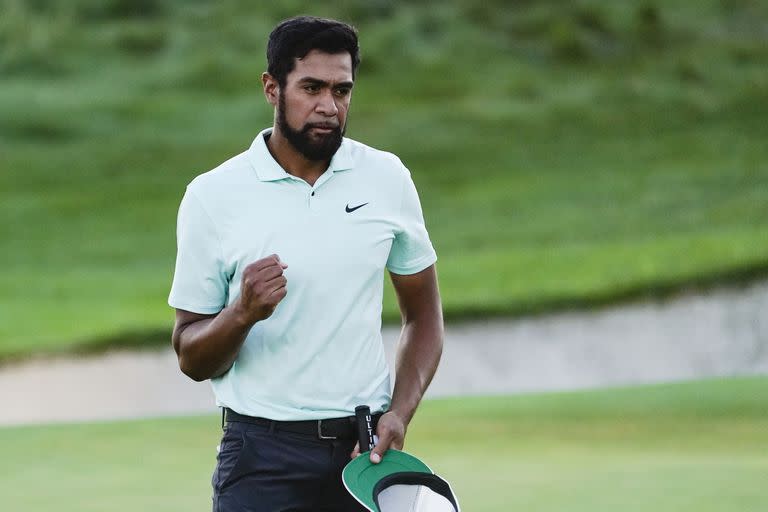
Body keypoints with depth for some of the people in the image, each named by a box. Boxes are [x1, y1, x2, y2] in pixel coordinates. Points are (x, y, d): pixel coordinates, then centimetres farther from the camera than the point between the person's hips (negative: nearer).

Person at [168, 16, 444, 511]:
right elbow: (192, 359, 0)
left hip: (366, 447, 2)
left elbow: (424, 315, 11)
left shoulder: (388, 178, 3)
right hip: (263, 449, -2)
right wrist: (242, 314, -20)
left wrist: (399, 414, -3)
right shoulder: (212, 196, -4)